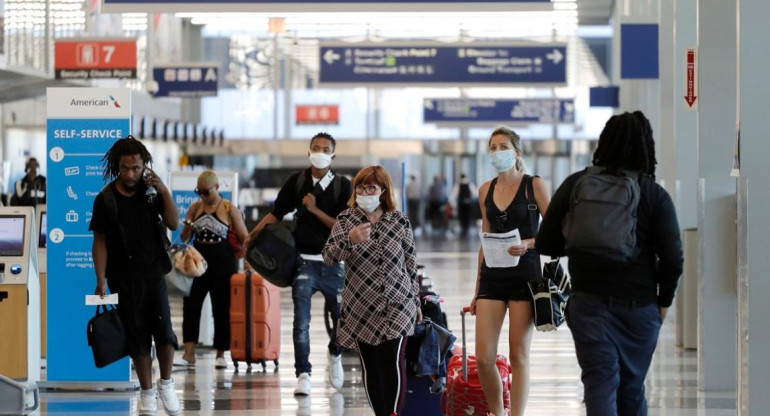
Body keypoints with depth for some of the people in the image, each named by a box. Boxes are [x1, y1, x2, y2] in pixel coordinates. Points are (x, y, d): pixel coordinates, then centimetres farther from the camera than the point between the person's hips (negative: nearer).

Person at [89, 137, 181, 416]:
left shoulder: (151, 191, 2)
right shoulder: (106, 199, -5)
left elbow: (173, 224, -1)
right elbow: (100, 242, -3)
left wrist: (164, 192, -14)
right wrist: (101, 281, -9)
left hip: (154, 272, 1)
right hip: (124, 278, -1)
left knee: (163, 328, -11)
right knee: (137, 335, 2)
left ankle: (166, 383, 9)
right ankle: (147, 393, 13)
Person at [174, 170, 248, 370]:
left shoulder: (230, 209, -2)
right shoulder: (195, 208, 8)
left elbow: (244, 238, -1)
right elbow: (184, 239, 13)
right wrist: (188, 228, -9)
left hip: (223, 263, -3)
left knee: (222, 308, 3)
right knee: (191, 304, -4)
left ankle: (220, 354, 11)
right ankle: (189, 353, -3)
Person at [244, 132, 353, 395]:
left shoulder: (343, 186, -2)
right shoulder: (297, 181, 2)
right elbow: (276, 214, 6)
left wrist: (315, 209, -16)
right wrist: (253, 235, -4)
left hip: (333, 262, 0)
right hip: (304, 262, 0)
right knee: (301, 321, -7)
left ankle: (335, 355, 36)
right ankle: (303, 375, -1)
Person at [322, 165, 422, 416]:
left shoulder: (400, 221, 2)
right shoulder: (346, 219, 2)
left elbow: (411, 263, 8)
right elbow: (329, 257, -8)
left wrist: (416, 301, 10)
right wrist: (350, 239, -26)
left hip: (398, 306, -1)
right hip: (362, 309, 1)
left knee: (394, 361, -12)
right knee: (370, 367, 4)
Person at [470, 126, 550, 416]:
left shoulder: (533, 185, -3)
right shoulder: (486, 190, 10)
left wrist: (528, 244, -22)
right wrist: (477, 288, 17)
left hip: (524, 274, -4)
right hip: (492, 277, 4)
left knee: (518, 355, -1)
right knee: (483, 357, -2)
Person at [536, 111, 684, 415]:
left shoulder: (575, 185, -1)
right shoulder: (655, 195, -4)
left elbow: (545, 244, 2)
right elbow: (672, 259, -9)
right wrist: (664, 300, 7)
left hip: (590, 302, -1)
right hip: (640, 306, 1)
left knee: (600, 384, -5)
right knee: (632, 389, 15)